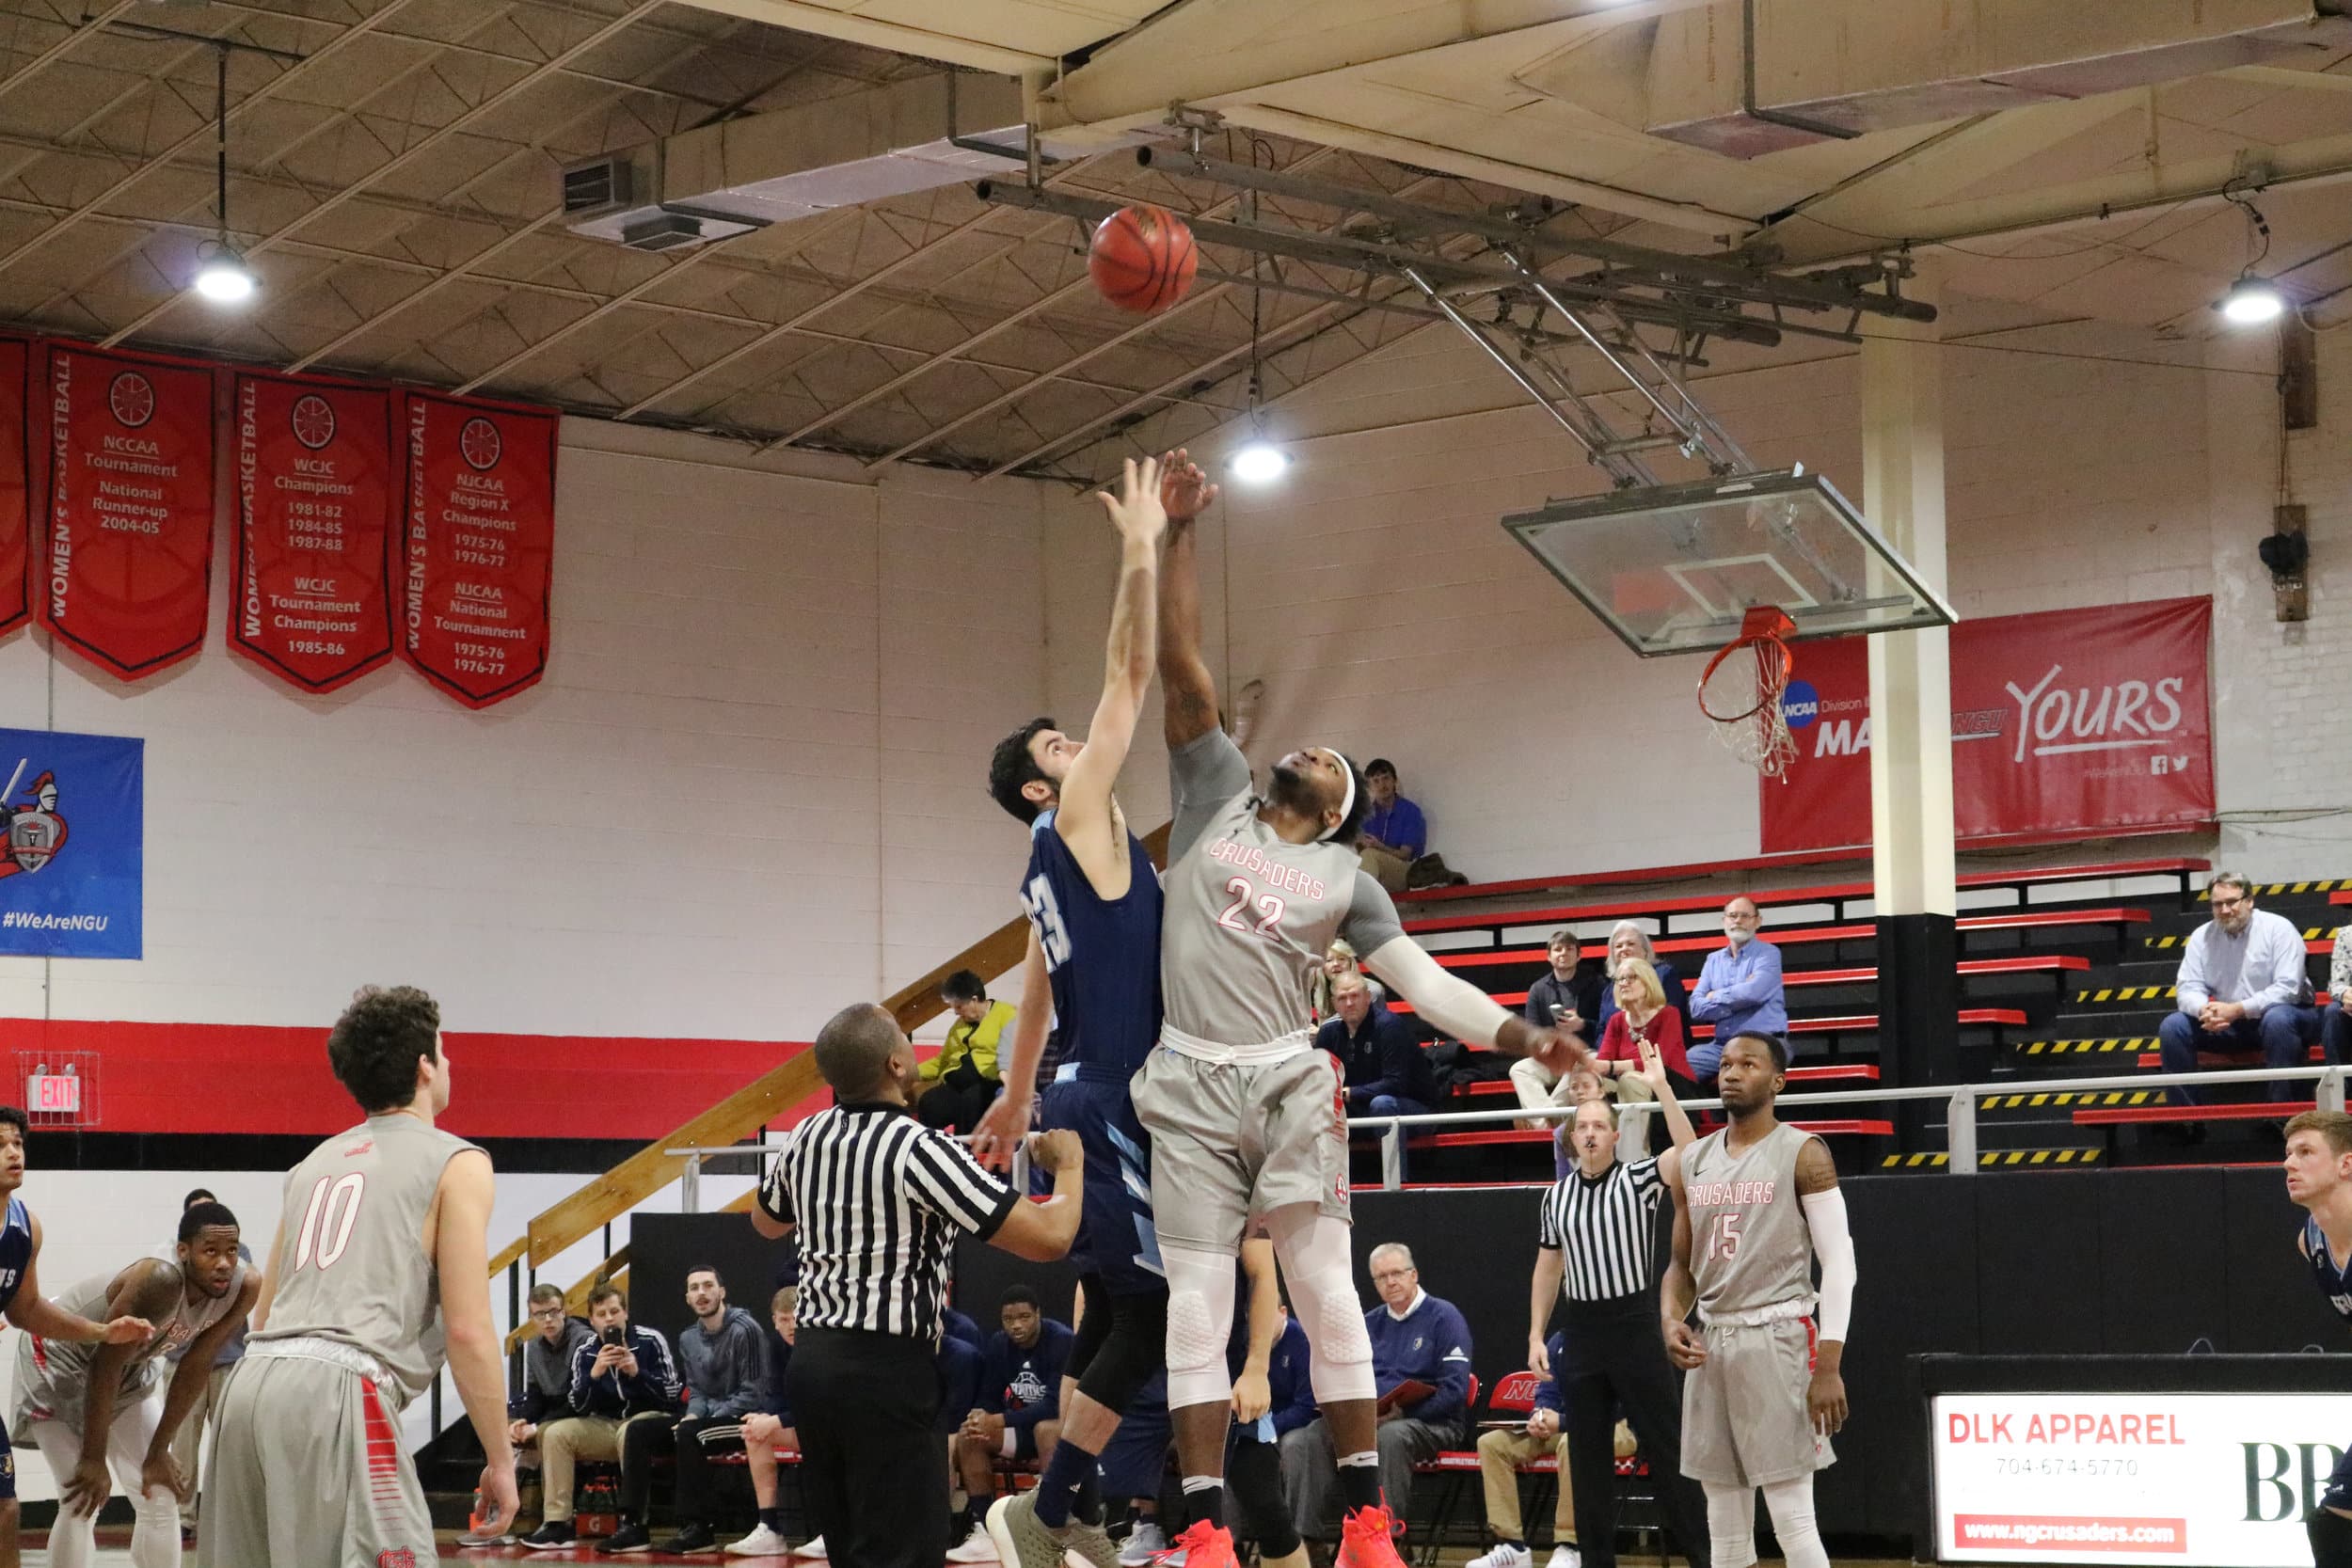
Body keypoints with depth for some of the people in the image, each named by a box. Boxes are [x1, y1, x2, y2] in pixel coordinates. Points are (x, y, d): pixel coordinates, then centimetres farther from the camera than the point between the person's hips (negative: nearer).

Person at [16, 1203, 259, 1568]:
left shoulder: (245, 1287, -21)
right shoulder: (159, 1279, -39)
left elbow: (196, 1367, -9)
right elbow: (106, 1367, -29)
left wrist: (159, 1452, -4)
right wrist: (94, 1460, -22)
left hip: (132, 1367, 6)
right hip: (60, 1359, -6)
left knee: (161, 1496, 3)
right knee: (81, 1502, -12)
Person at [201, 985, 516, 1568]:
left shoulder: (317, 1161, 25)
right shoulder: (455, 1162, 4)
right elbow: (468, 1330, -4)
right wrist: (500, 1460, 2)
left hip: (252, 1386, 8)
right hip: (336, 1392, -8)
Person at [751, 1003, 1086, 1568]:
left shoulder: (807, 1137, 6)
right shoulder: (920, 1150, -16)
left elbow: (766, 1221, 29)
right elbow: (1049, 1238, -17)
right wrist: (1069, 1165, 2)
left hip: (812, 1354, 8)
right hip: (885, 1371, -8)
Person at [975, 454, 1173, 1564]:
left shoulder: (1059, 866, 17)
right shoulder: (1075, 820, -8)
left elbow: (1039, 990, 26)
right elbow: (1128, 678, -12)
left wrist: (1014, 1098, 34)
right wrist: (1141, 551, -10)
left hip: (1094, 1100, 10)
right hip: (1112, 1106, -10)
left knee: (1108, 1304, 13)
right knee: (1150, 1308, -8)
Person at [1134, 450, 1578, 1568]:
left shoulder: (1343, 877, 11)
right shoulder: (1219, 796, 11)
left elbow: (1423, 981, 6)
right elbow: (1182, 667, 6)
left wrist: (1520, 1034, -8)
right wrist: (1179, 533, 0)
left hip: (1288, 1083, 0)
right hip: (1189, 1087, 0)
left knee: (1327, 1297, -1)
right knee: (1195, 1306, -1)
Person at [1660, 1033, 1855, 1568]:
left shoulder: (1802, 1154, -5)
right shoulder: (1694, 1162, 12)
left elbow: (1839, 1262, -9)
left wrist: (1829, 1367, -16)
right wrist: (1672, 1319, -3)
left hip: (1778, 1340, -6)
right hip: (1711, 1344, 6)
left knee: (1792, 1522, -9)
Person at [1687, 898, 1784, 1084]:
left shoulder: (1768, 954, 3)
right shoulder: (1713, 960, 17)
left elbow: (1754, 992, -16)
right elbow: (1696, 1008, 5)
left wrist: (1716, 997, 0)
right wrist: (1738, 1000, -6)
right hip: (1721, 1045, 5)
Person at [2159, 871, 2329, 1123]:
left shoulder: (2278, 928, -11)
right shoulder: (2202, 936, 3)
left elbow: (2287, 988, -20)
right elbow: (2188, 988, -2)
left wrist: (2237, 1010, -28)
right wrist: (2204, 1010, -27)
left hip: (2281, 1014, -4)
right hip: (2231, 1026, 5)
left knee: (2277, 1018, -39)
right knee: (2172, 1026, -15)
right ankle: (2185, 1118, -14)